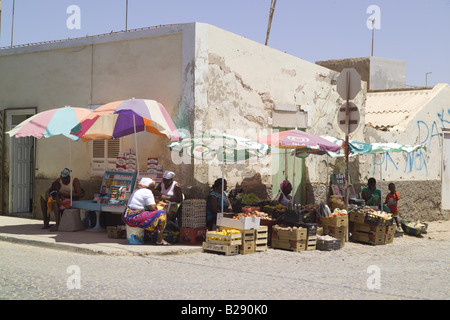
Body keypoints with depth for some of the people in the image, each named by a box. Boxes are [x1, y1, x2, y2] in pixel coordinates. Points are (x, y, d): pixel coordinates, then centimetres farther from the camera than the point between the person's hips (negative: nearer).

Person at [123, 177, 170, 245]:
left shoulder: (137, 191, 20)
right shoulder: (147, 192, -9)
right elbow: (152, 208, -15)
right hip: (135, 218, -10)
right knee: (161, 214, -7)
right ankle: (159, 239, -7)